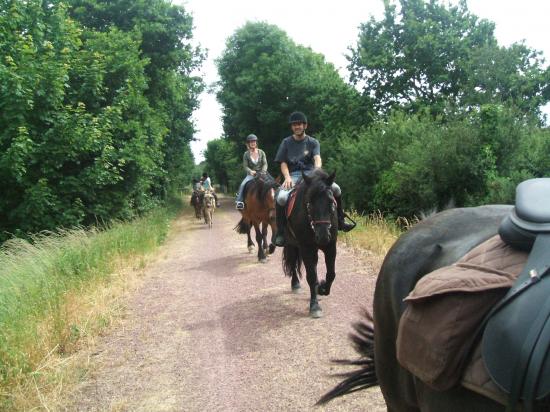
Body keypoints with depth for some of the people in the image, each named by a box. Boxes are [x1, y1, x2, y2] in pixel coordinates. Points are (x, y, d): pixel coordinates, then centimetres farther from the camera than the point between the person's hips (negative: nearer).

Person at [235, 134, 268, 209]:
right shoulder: (246, 154, 2)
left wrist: (263, 172, -18)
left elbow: (265, 164, 0)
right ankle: (239, 201, -22)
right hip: (251, 174, 0)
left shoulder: (261, 152, 4)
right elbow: (245, 166, -2)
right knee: (242, 185, -27)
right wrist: (251, 171, -22)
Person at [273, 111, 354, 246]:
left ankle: (340, 222, -3)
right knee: (281, 198, -32)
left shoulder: (313, 142, 10)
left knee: (335, 188, -21)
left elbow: (317, 159, -7)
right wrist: (287, 178, -14)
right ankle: (280, 233, -18)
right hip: (293, 175, -1)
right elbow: (283, 163, 5)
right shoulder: (286, 142, 12)